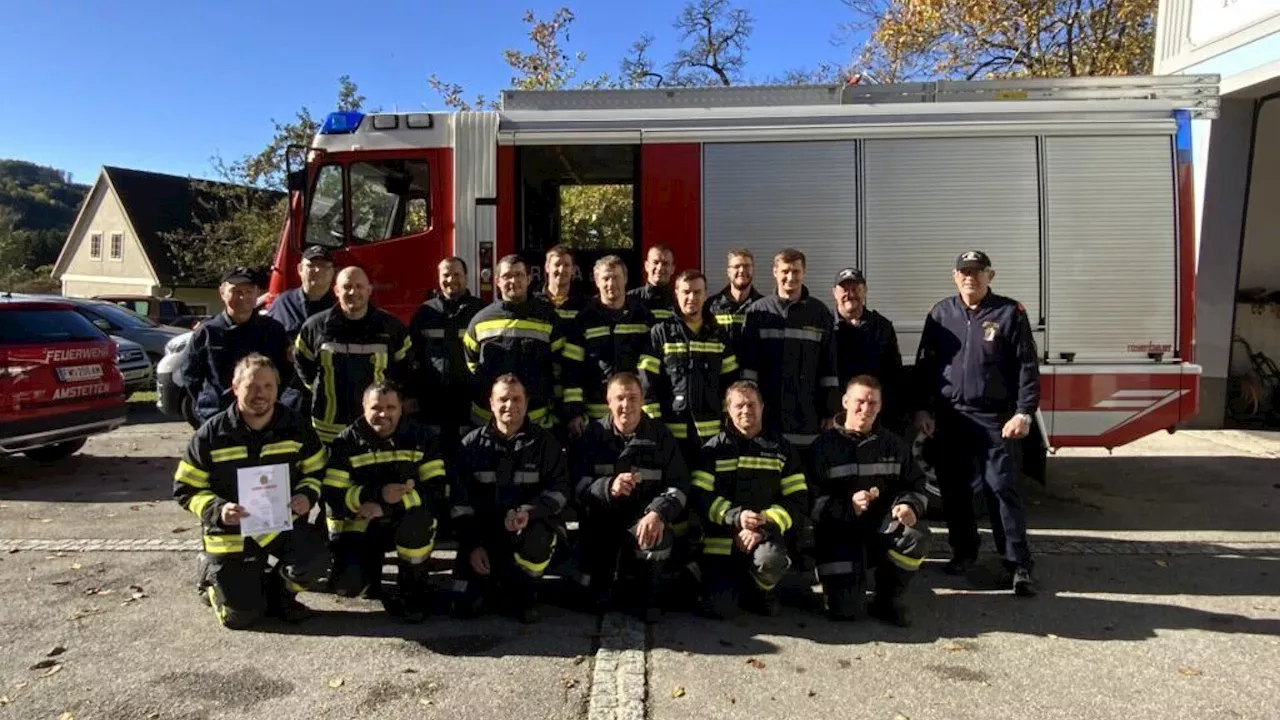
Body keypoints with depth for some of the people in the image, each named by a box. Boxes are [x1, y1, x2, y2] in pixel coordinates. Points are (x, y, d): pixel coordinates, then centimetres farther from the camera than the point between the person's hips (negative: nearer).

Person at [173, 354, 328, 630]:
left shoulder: (296, 427, -4)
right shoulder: (211, 435, -9)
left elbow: (315, 471, 7)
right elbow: (186, 489, -4)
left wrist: (307, 495, -16)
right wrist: (217, 509, -23)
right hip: (231, 534, -1)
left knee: (315, 561, -27)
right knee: (241, 616, -5)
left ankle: (276, 592, 9)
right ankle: (213, 574, 30)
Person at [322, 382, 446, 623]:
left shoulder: (422, 438, -7)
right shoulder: (346, 442, -4)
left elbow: (437, 490, -15)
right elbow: (333, 495, -10)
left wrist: (386, 507, -25)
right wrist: (378, 494, -26)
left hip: (407, 517, -1)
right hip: (362, 523, 1)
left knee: (417, 525, -37)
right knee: (347, 585, -21)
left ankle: (415, 589, -8)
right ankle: (372, 566, 18)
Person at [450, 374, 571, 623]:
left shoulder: (545, 442, 0)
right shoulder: (472, 443, 3)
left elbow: (559, 488, -6)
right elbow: (461, 500, 3)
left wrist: (530, 512, -25)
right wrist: (472, 545, -6)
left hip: (530, 526, -1)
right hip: (483, 531, 2)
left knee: (536, 543, -36)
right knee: (465, 605, -9)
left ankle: (522, 592, -3)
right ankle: (495, 580, 26)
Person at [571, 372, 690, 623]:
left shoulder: (660, 435, 3)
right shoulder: (593, 434, 3)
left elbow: (679, 485, -3)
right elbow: (578, 486, -6)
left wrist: (658, 512, -24)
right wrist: (608, 487, -28)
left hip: (645, 520, 0)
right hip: (602, 520, 0)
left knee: (659, 538, -32)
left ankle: (648, 594, -2)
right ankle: (601, 590, 21)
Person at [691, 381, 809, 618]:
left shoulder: (781, 448, 6)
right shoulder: (714, 448, 5)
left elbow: (797, 499, 0)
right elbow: (699, 496, -2)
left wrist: (764, 529, -15)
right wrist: (735, 517, -18)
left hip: (766, 536, 0)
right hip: (721, 540, 0)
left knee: (770, 561, -34)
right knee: (721, 608, -16)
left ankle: (761, 590, 4)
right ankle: (734, 581, 22)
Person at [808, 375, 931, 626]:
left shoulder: (894, 444, 11)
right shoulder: (824, 445, 0)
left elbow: (915, 486, 9)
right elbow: (812, 500, -8)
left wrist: (908, 506, -15)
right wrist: (849, 507, -25)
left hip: (881, 529, 3)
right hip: (840, 533, -3)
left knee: (917, 536, -30)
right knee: (846, 610, -20)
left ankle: (888, 599, -3)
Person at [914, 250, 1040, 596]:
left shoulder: (1010, 313, -1)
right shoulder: (940, 313, 8)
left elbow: (1027, 367, -3)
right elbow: (924, 364, 10)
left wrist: (1024, 413, -11)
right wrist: (923, 408, 5)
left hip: (995, 419, -3)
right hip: (950, 418, 3)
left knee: (1002, 490, -3)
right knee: (954, 489, 11)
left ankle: (1018, 565, 3)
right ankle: (963, 551, 26)